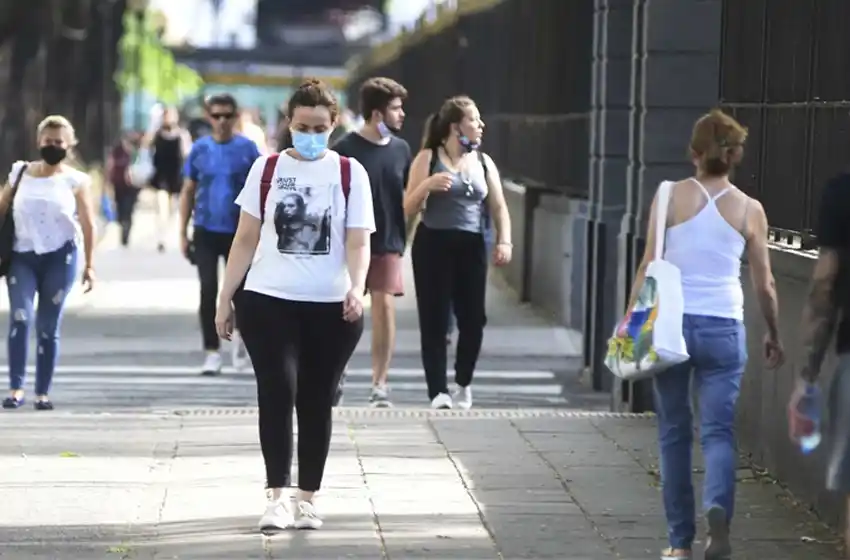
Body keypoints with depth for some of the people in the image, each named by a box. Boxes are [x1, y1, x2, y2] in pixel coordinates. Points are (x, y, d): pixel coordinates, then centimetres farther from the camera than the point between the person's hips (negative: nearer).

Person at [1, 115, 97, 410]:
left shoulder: (75, 181, 3)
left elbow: (88, 224, 1)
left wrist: (89, 265, -3)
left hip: (60, 257, -1)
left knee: (48, 327, 2)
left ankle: (43, 393, 10)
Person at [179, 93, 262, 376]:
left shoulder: (247, 149, -2)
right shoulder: (200, 149, 1)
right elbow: (188, 193, 6)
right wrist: (183, 233, 1)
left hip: (237, 232, -1)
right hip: (206, 231, 1)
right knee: (208, 291, -3)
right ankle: (212, 352, 3)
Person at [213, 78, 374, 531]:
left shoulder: (350, 173, 3)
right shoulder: (267, 169, 5)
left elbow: (358, 242, -2)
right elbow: (246, 239, 8)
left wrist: (356, 288, -20)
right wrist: (225, 299, 6)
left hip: (330, 306, 0)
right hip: (268, 301, 0)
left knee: (316, 401, 6)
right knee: (277, 392, -11)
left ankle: (307, 499, 15)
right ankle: (276, 497, -9)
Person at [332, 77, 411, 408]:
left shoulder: (400, 149, 4)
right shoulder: (346, 149, -9)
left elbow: (409, 194, 13)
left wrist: (403, 237, 6)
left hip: (388, 244, 3)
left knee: (385, 307, -2)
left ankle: (380, 383, 5)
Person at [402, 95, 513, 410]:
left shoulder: (483, 163, 14)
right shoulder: (428, 158, 1)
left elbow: (498, 207, 12)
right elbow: (409, 210, -1)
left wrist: (504, 241, -4)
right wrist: (427, 185, -19)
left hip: (471, 246, 3)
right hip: (434, 244, -3)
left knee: (473, 318, 0)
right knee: (435, 320, -5)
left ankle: (463, 384, 21)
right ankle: (438, 391, -4)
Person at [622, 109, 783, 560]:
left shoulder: (671, 197, -2)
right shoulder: (749, 210, 2)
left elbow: (649, 266, -4)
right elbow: (764, 284, 7)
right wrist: (774, 335, 21)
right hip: (723, 328, 0)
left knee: (674, 433, 12)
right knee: (718, 431, 3)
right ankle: (717, 508, -26)